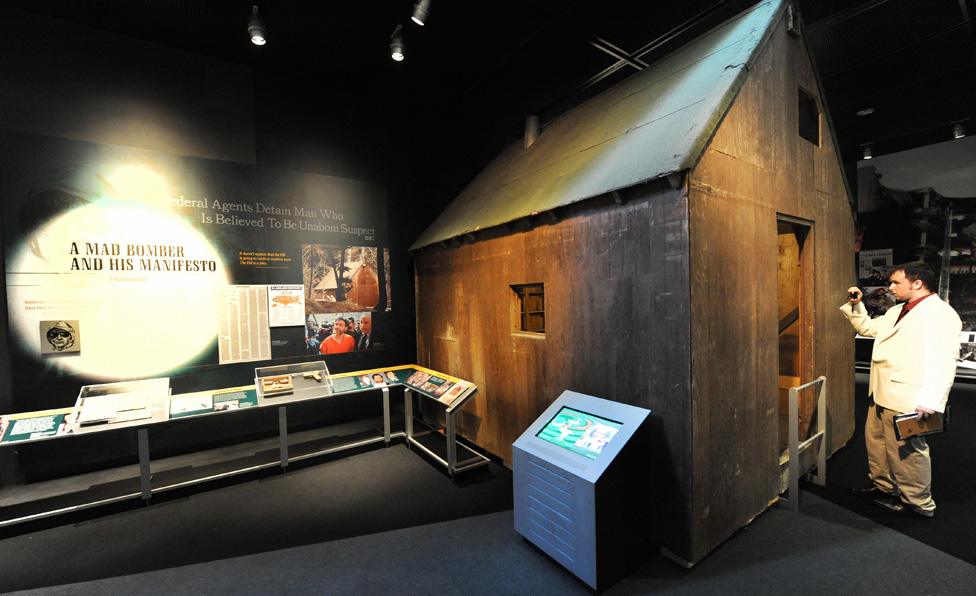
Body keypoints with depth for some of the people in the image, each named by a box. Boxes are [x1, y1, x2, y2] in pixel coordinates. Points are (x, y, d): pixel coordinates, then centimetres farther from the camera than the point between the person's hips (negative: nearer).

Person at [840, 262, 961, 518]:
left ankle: (918, 502, 20)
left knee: (907, 450, 3)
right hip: (882, 393, 9)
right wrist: (856, 306, 14)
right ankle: (883, 485, 35)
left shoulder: (940, 313, -13)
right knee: (876, 439, 19)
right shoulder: (896, 311, 14)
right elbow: (867, 328, 29)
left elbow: (943, 361, -22)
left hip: (906, 398, -9)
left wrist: (931, 400, -27)